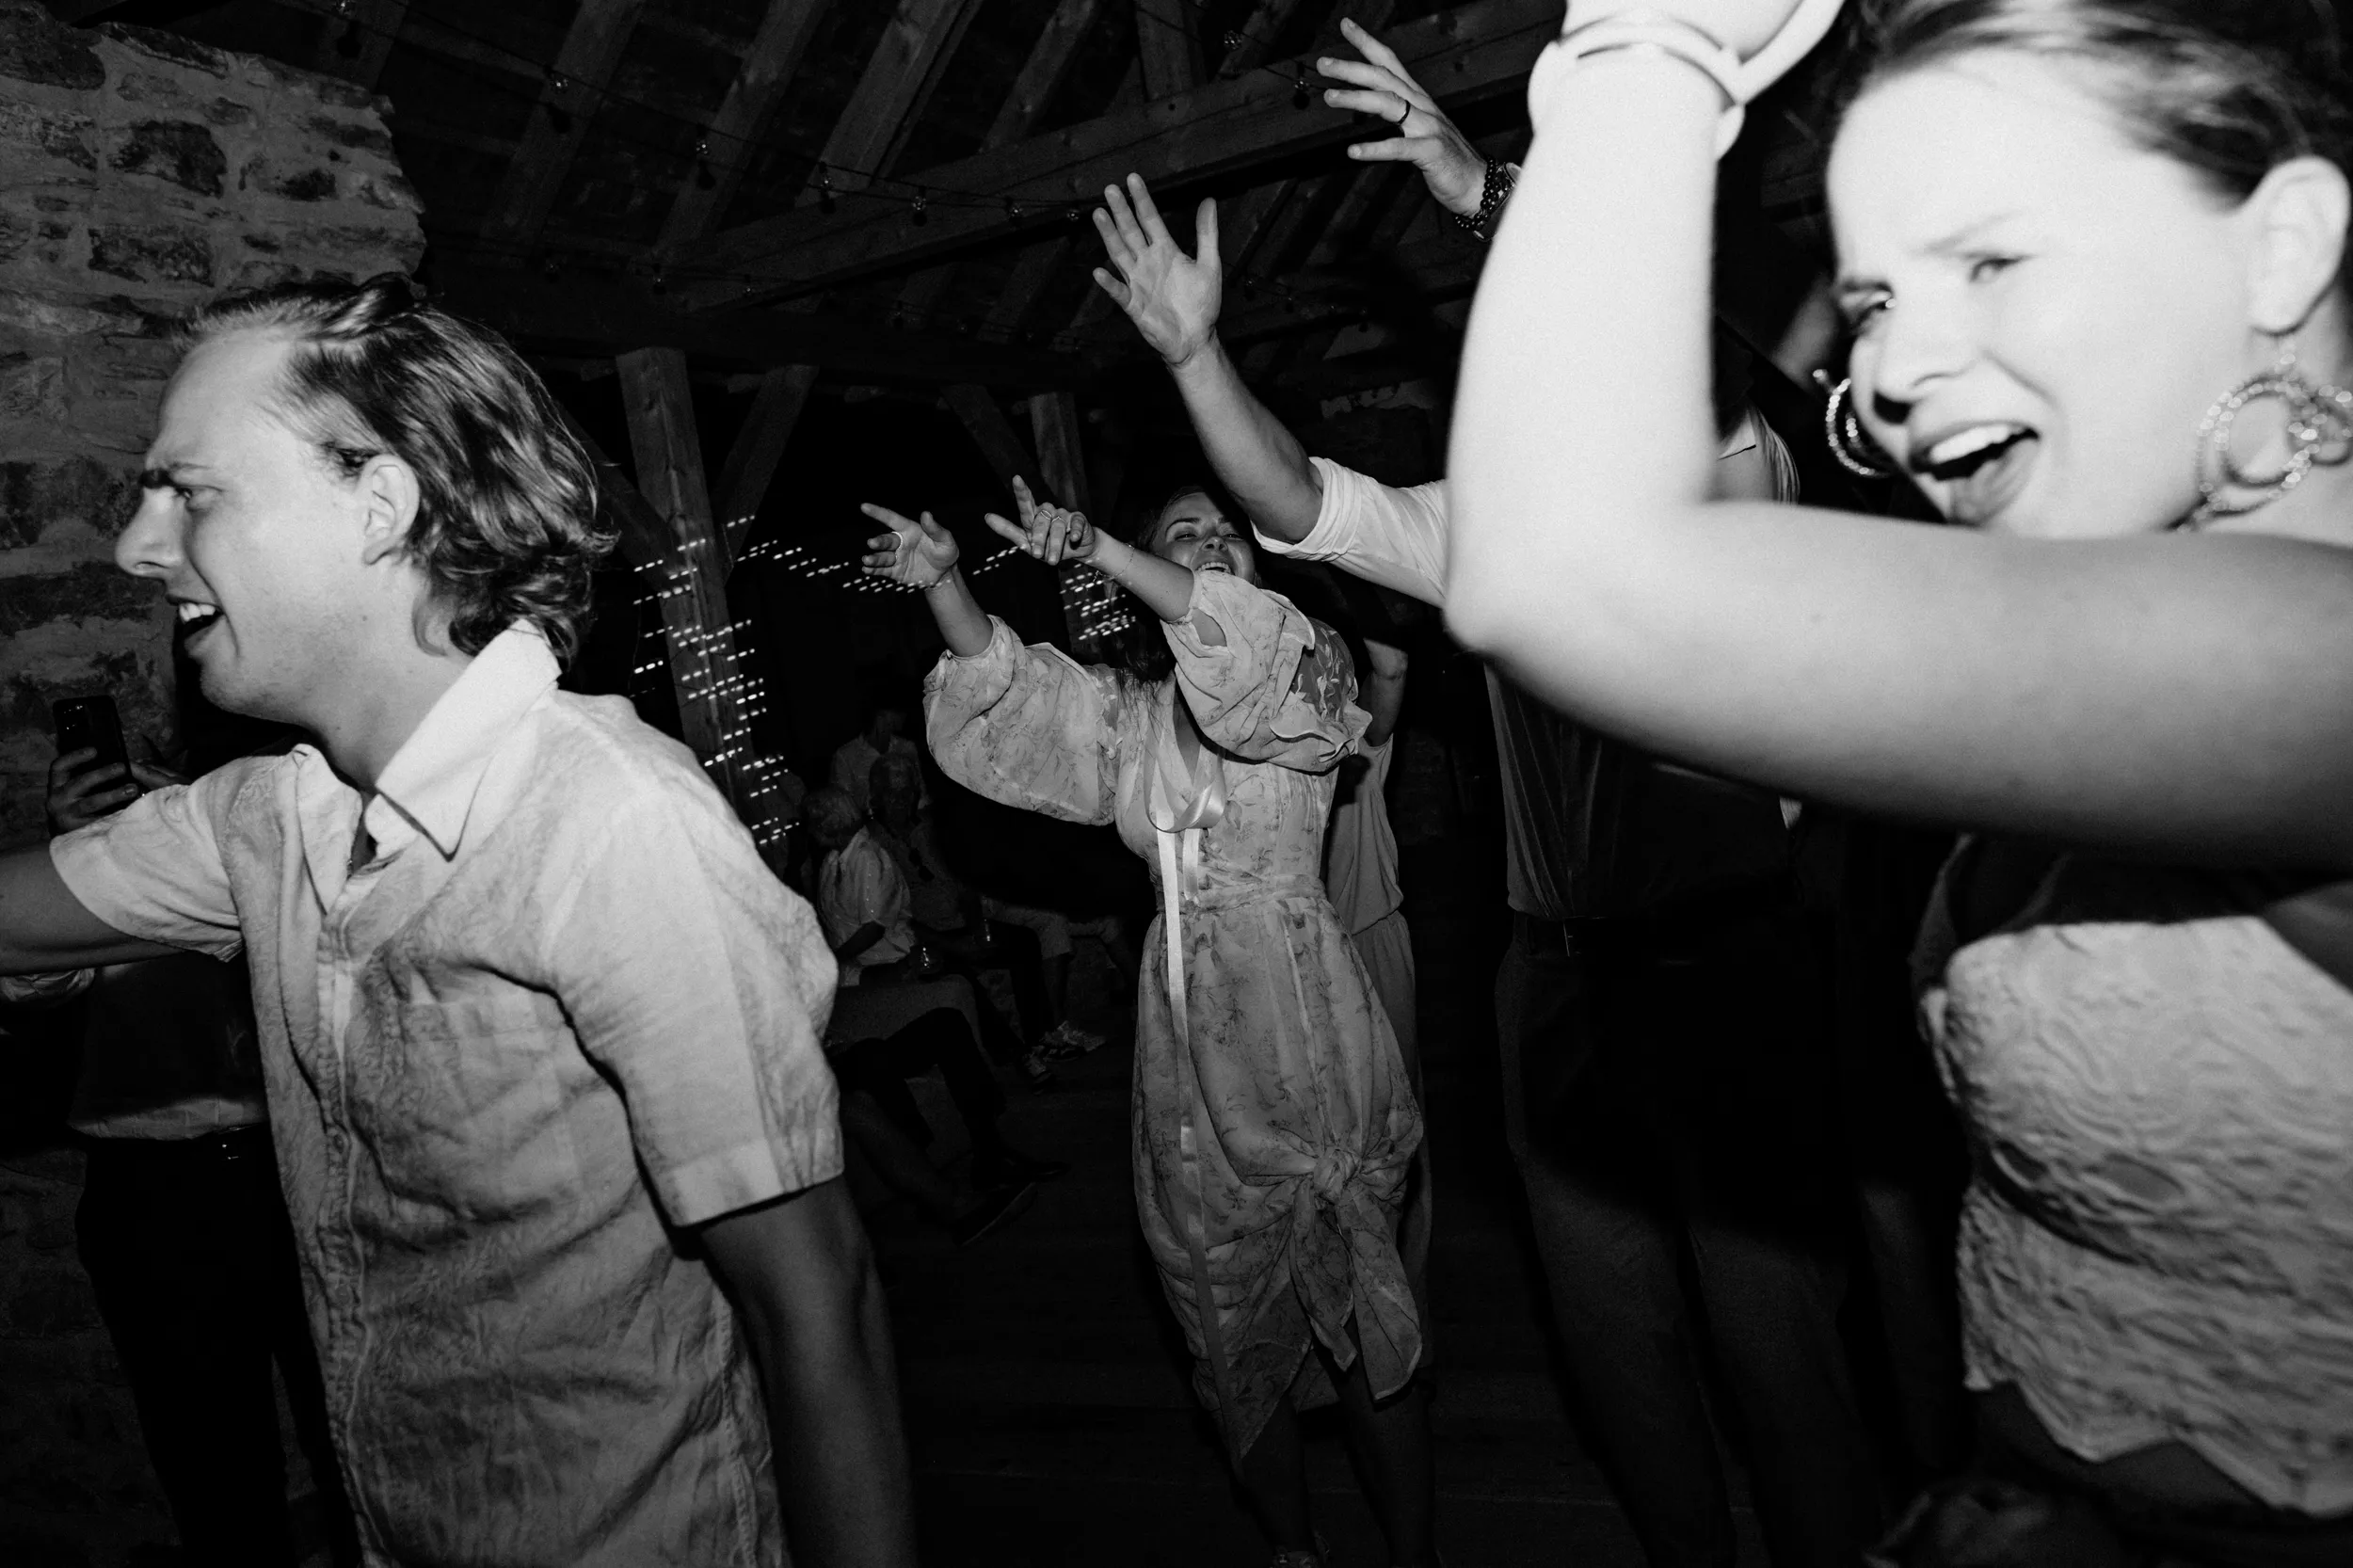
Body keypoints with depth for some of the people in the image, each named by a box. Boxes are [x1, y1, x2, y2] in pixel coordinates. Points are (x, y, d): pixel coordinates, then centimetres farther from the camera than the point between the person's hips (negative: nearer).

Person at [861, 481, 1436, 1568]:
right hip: (1189, 1039, 4)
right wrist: (944, 584, -12)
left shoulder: (1309, 669, 2)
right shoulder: (1130, 713, 16)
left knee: (1366, 1316, 2)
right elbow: (1008, 694, 4)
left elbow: (1251, 640, -20)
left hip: (1301, 1019, -4)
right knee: (1231, 1326, 12)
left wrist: (1097, 549, -27)